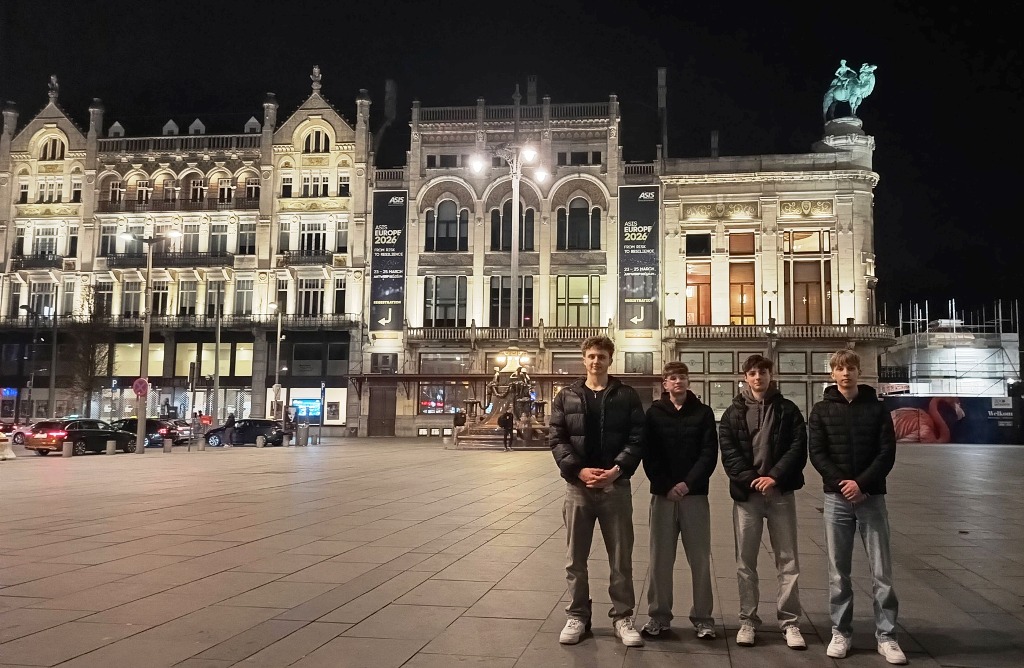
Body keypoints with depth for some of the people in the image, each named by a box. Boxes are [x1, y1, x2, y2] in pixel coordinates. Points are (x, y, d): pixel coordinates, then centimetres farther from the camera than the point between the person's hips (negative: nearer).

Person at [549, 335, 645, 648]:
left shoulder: (627, 396, 3)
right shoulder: (566, 397, 6)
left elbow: (637, 438, -2)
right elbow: (556, 439, 0)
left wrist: (617, 469, -16)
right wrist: (579, 470, -14)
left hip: (616, 486, -1)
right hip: (577, 486, 1)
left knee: (621, 559, 7)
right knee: (575, 559, 8)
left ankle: (622, 617, 20)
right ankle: (577, 617, 22)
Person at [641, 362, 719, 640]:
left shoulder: (703, 413, 5)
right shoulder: (654, 413, 5)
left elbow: (709, 454, -2)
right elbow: (649, 455, 0)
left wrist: (688, 484, -14)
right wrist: (666, 487, -12)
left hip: (695, 495, 0)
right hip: (662, 494, 0)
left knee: (700, 559, 3)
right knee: (660, 558, 5)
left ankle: (703, 617, 13)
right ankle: (659, 614, 15)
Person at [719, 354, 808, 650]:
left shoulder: (788, 409, 6)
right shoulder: (733, 413, 7)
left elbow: (798, 447, -3)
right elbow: (728, 452, -2)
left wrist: (775, 476, -15)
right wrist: (750, 479, -15)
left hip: (781, 493, 0)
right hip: (746, 493, 1)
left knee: (788, 560, 3)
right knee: (745, 561, 5)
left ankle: (790, 622, 11)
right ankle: (748, 620, 14)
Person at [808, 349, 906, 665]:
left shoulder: (876, 408, 5)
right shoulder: (821, 410, 5)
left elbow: (887, 452, -3)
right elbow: (816, 453, -2)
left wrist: (862, 483, -14)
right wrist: (843, 483, -14)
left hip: (871, 497, 0)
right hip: (836, 498, 1)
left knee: (882, 571, 1)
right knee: (838, 571, 6)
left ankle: (886, 636, 10)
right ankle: (841, 633, 15)